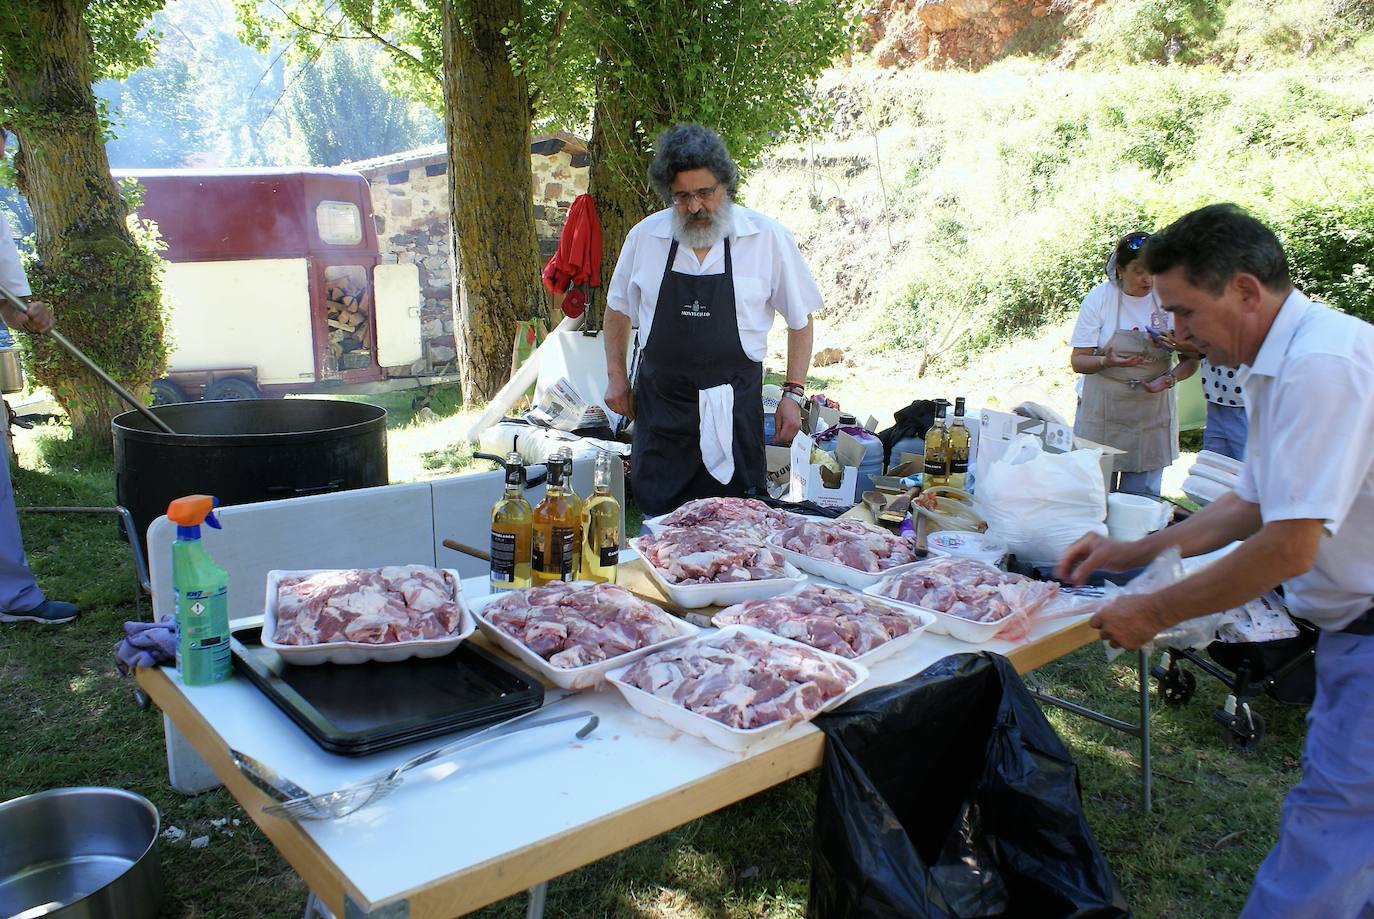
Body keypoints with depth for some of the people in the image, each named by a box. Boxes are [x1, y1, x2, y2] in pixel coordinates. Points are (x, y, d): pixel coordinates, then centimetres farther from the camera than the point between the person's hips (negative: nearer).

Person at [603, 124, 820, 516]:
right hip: (658, 403, 2)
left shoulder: (768, 238, -5)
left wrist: (793, 394, -1)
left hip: (733, 408, -2)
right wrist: (615, 376, 10)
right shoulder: (645, 236, 2)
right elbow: (618, 308, 16)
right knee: (658, 519, 8)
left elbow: (799, 318, 4)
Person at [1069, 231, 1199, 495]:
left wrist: (1169, 379, -14)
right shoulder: (1098, 299, -6)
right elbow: (1078, 361, -7)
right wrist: (1107, 361, -27)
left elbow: (1192, 359, 5)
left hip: (1152, 413, 2)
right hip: (1102, 412, -2)